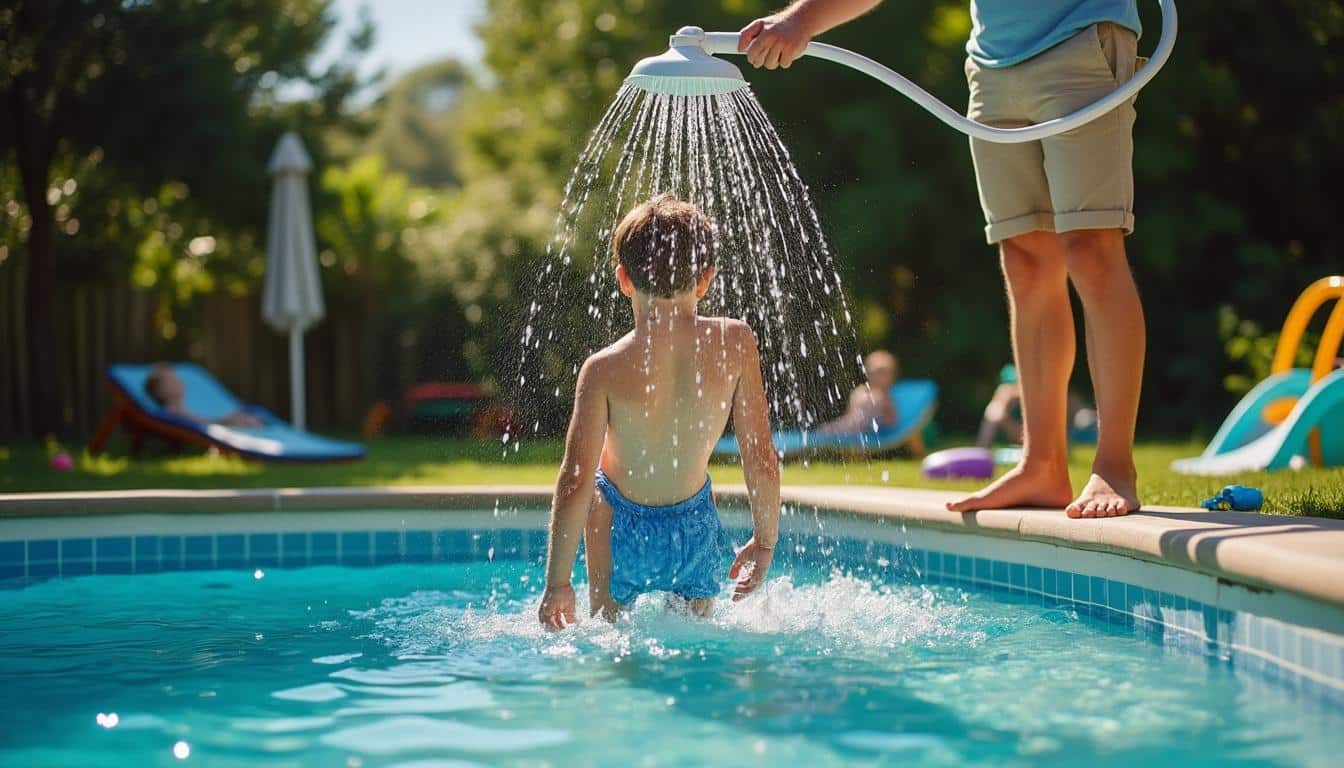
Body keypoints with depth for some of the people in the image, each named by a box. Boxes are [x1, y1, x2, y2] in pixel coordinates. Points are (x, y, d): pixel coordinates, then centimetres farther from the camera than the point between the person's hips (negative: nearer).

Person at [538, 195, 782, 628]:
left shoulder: (604, 369, -21)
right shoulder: (734, 343, -16)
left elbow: (576, 482, -20)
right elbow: (761, 457, -12)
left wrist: (557, 582, -12)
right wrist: (765, 542, 2)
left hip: (625, 532, -1)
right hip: (697, 529, 2)